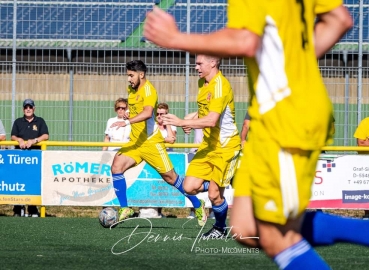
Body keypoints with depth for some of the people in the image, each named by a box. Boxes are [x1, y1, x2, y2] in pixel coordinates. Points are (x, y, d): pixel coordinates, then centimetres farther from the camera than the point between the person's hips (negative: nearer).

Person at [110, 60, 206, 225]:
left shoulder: (148, 90, -17)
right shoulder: (131, 90, 10)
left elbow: (148, 113, -35)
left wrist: (127, 122, -44)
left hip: (151, 142, -7)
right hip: (135, 142, 7)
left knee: (170, 177, 1)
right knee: (117, 166, -14)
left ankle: (198, 205, 19)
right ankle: (124, 209, -9)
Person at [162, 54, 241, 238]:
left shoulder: (220, 85, -21)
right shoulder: (202, 83, 8)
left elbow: (211, 120, -31)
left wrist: (182, 123, -32)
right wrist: (192, 123, 7)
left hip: (225, 146, -8)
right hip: (208, 145, 8)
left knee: (214, 194, -6)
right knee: (190, 187, -4)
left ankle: (220, 228, 18)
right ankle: (217, 185, 24)